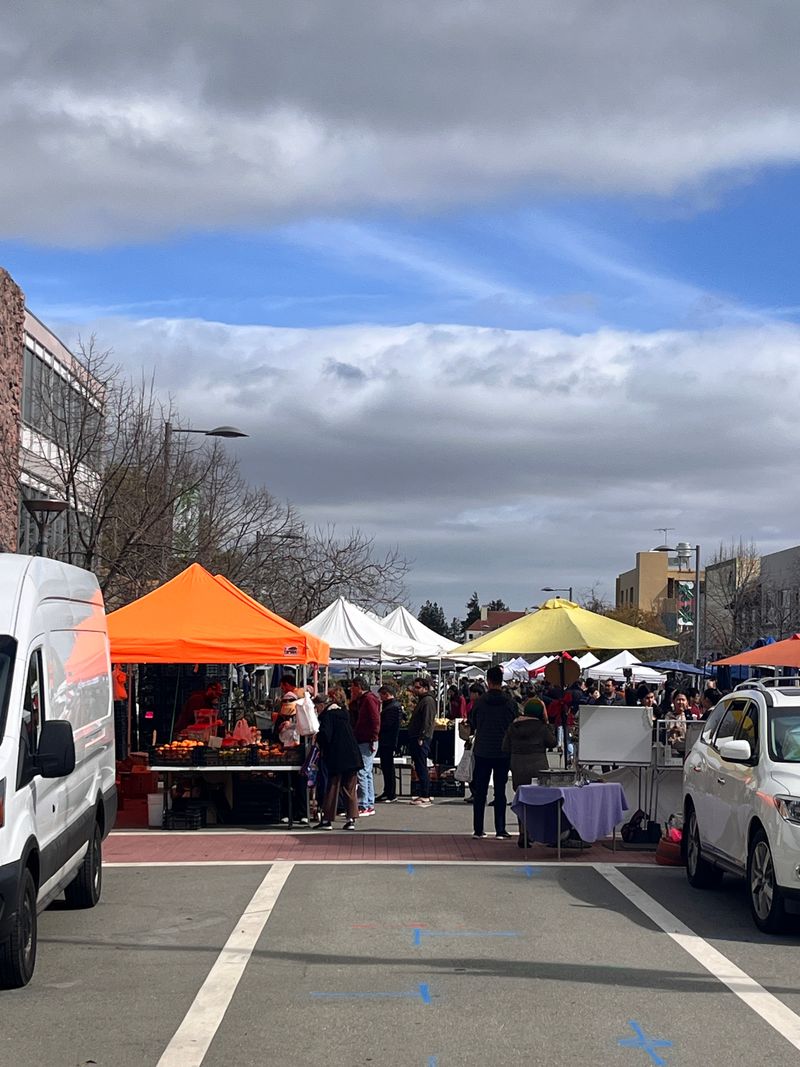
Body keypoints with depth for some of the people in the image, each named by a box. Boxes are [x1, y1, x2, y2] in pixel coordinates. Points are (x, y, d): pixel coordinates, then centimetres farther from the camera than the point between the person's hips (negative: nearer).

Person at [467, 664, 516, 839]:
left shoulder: (479, 703, -5)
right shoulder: (509, 704, -6)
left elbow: (471, 726, 6)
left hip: (482, 752, 0)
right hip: (503, 752, 0)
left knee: (480, 792, 7)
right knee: (500, 791, 5)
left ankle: (478, 829, 7)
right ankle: (500, 829, 3)